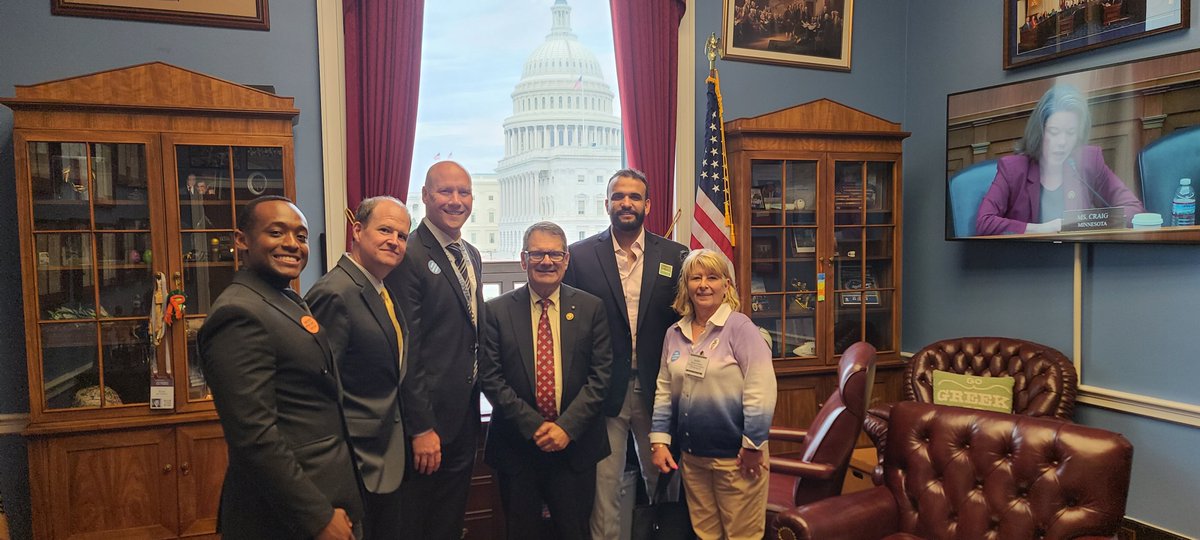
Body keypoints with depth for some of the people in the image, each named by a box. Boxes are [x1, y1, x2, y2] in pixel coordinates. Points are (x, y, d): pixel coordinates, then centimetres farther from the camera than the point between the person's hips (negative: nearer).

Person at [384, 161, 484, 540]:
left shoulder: (471, 255, 11)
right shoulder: (409, 256, -15)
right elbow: (407, 351, -18)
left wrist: (479, 389, 12)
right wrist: (421, 428, -18)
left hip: (466, 415, 7)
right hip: (427, 419, -7)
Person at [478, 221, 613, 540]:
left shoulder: (591, 308, 1)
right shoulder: (497, 311, -1)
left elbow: (600, 374, -3)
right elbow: (490, 377, -5)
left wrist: (567, 427, -12)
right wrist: (533, 426, -12)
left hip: (576, 445, 0)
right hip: (516, 446, 0)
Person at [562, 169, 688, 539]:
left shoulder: (675, 256, 3)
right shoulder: (580, 255, -1)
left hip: (656, 391, 2)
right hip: (604, 393, -1)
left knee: (662, 482, 16)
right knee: (603, 488, 6)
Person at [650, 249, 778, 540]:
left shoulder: (740, 327, -11)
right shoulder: (674, 334, 5)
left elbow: (760, 391, -16)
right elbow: (664, 391, 9)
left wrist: (753, 446, -15)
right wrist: (659, 440, 3)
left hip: (736, 456, -5)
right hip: (691, 456, 5)